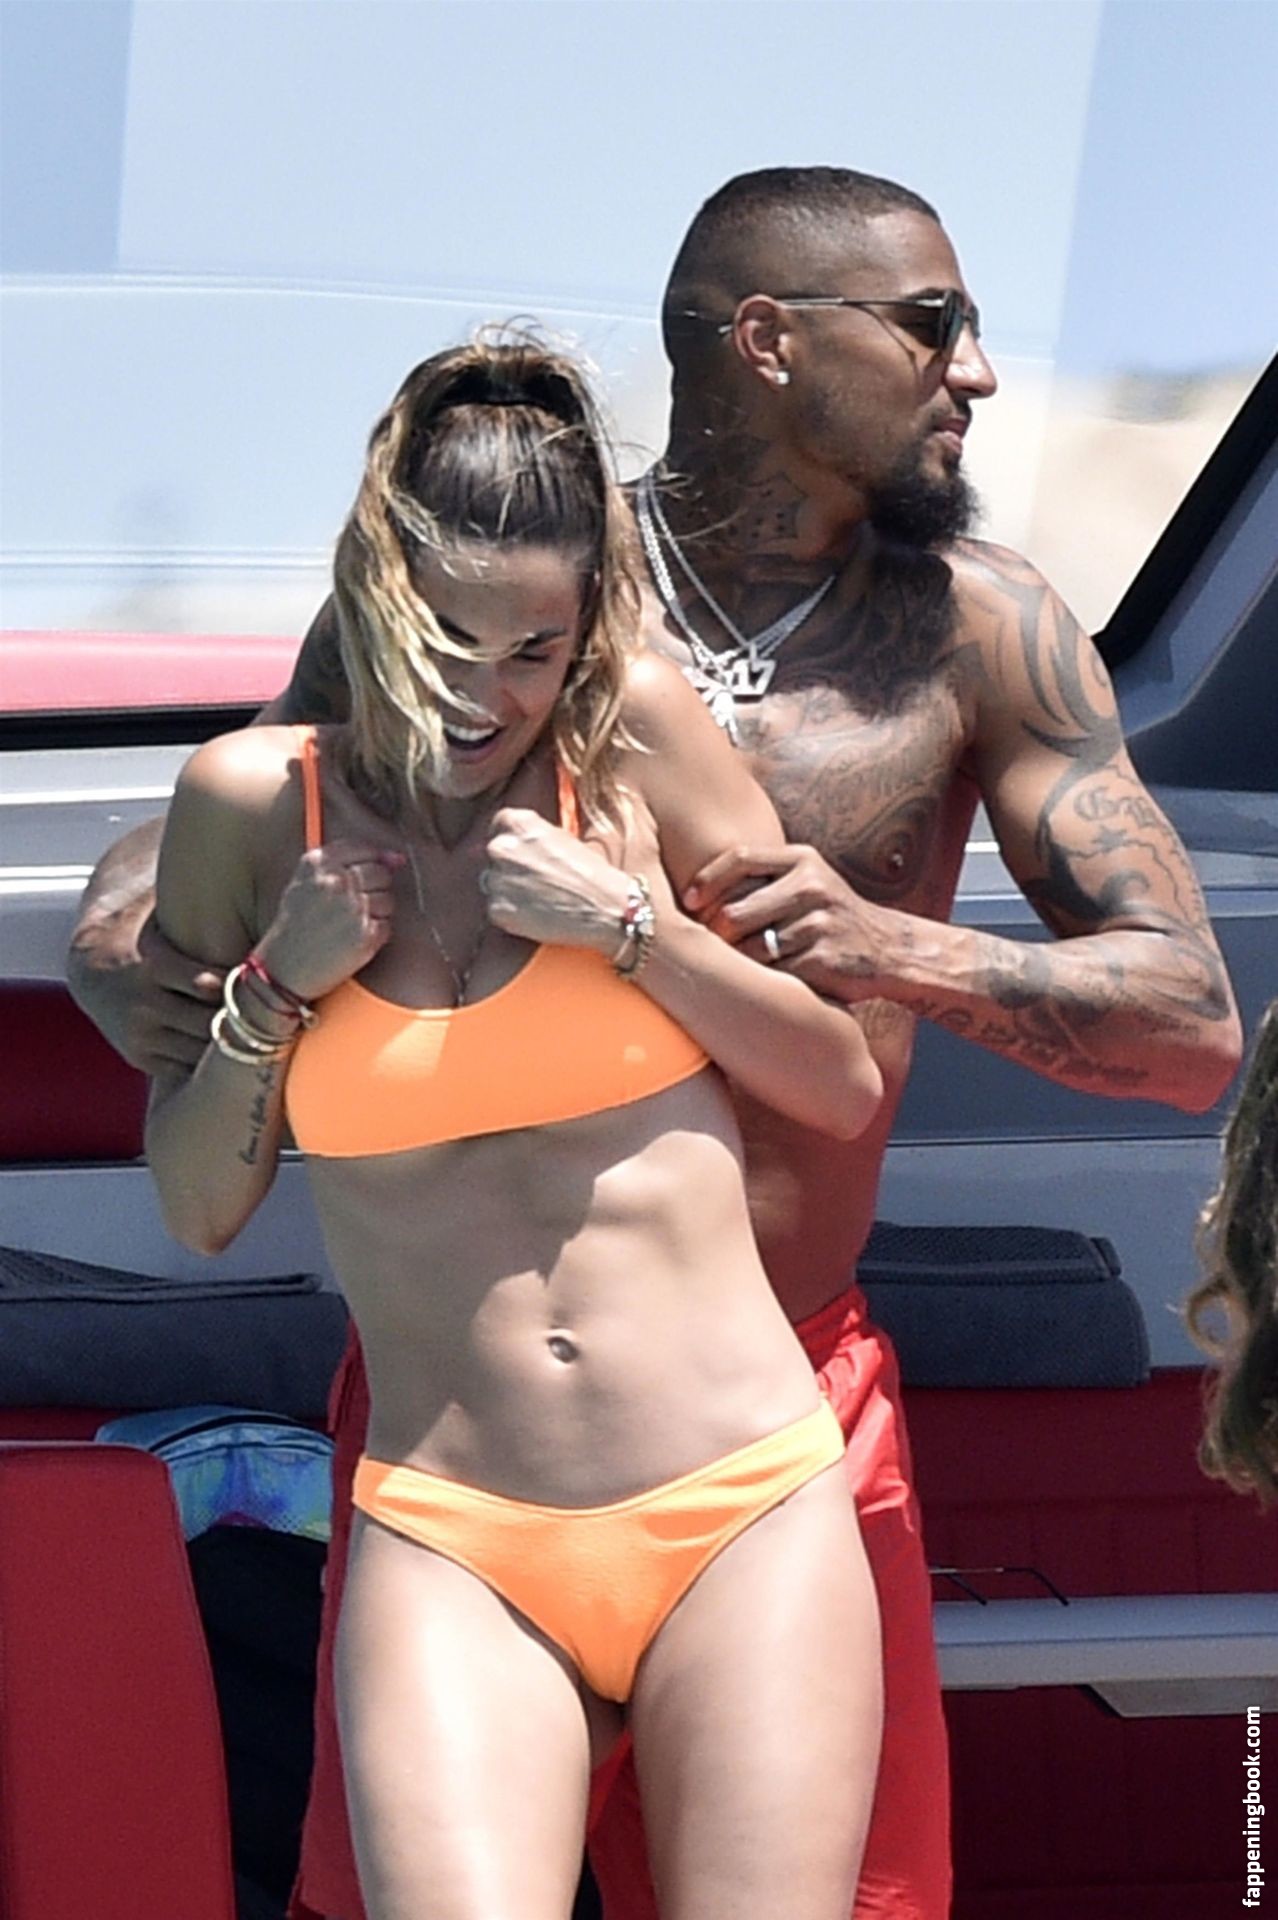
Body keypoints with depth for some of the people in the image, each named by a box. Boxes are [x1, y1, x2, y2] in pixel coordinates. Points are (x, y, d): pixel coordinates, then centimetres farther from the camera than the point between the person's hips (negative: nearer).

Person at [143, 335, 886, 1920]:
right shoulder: (253, 802, 5)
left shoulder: (636, 730, 2)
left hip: (743, 1509, 0)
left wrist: (628, 917, -7)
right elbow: (194, 1212, 12)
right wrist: (281, 985, -4)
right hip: (449, 1543, 0)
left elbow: (847, 1083, 6)